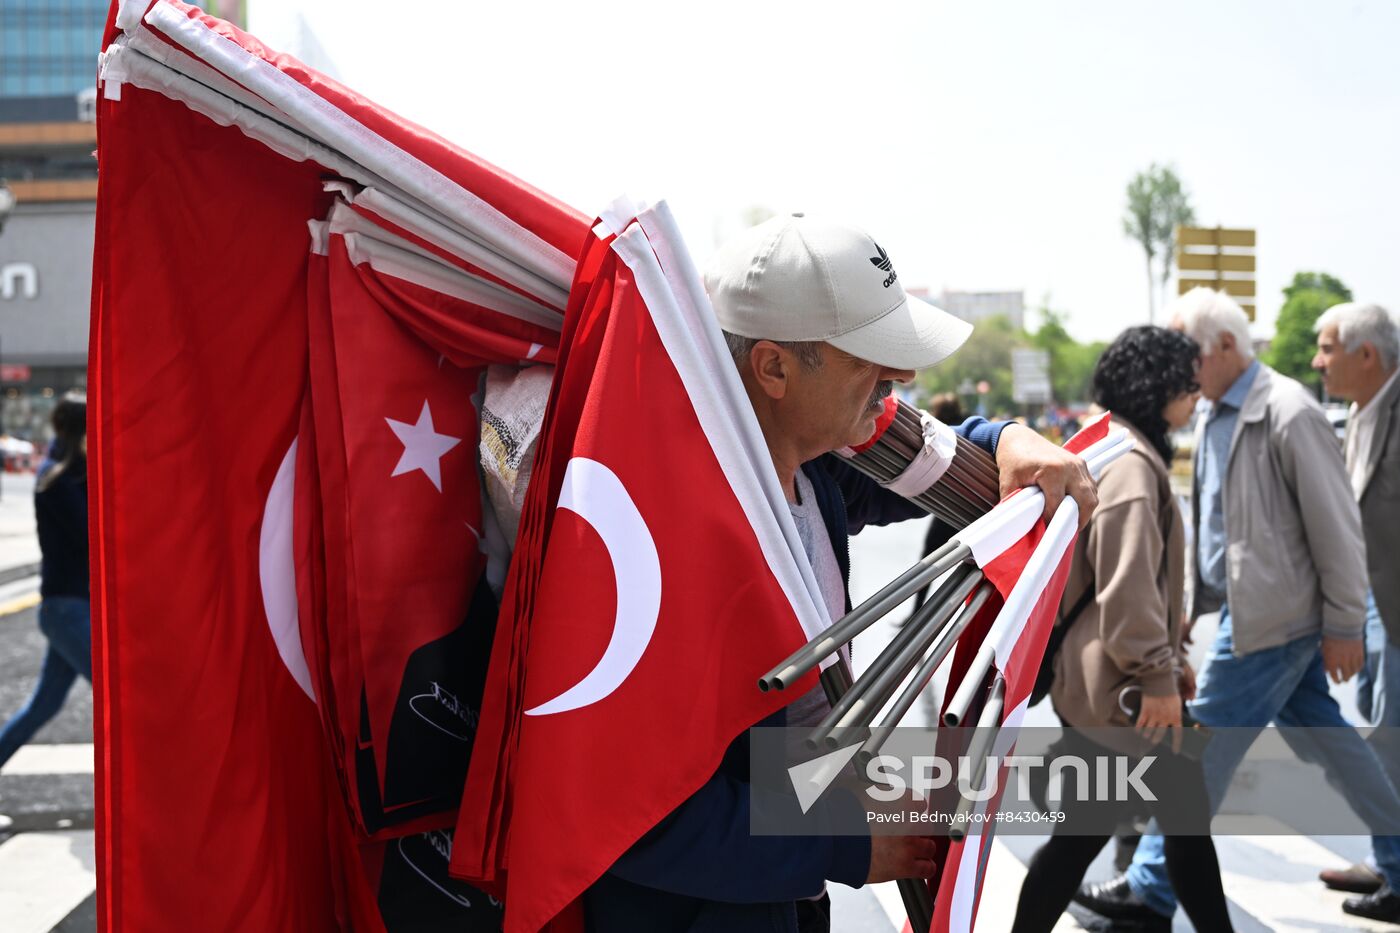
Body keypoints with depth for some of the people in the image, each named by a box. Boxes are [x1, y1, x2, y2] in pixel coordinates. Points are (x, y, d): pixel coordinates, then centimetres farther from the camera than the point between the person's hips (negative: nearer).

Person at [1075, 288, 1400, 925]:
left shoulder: (1287, 413, -16)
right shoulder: (1215, 417, 10)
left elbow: (1336, 526, -15)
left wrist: (1344, 626, -13)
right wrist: (1191, 605, 16)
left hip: (1270, 616, -9)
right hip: (1248, 609, 9)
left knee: (1203, 748, -1)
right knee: (1328, 744, 14)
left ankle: (1150, 891, 11)